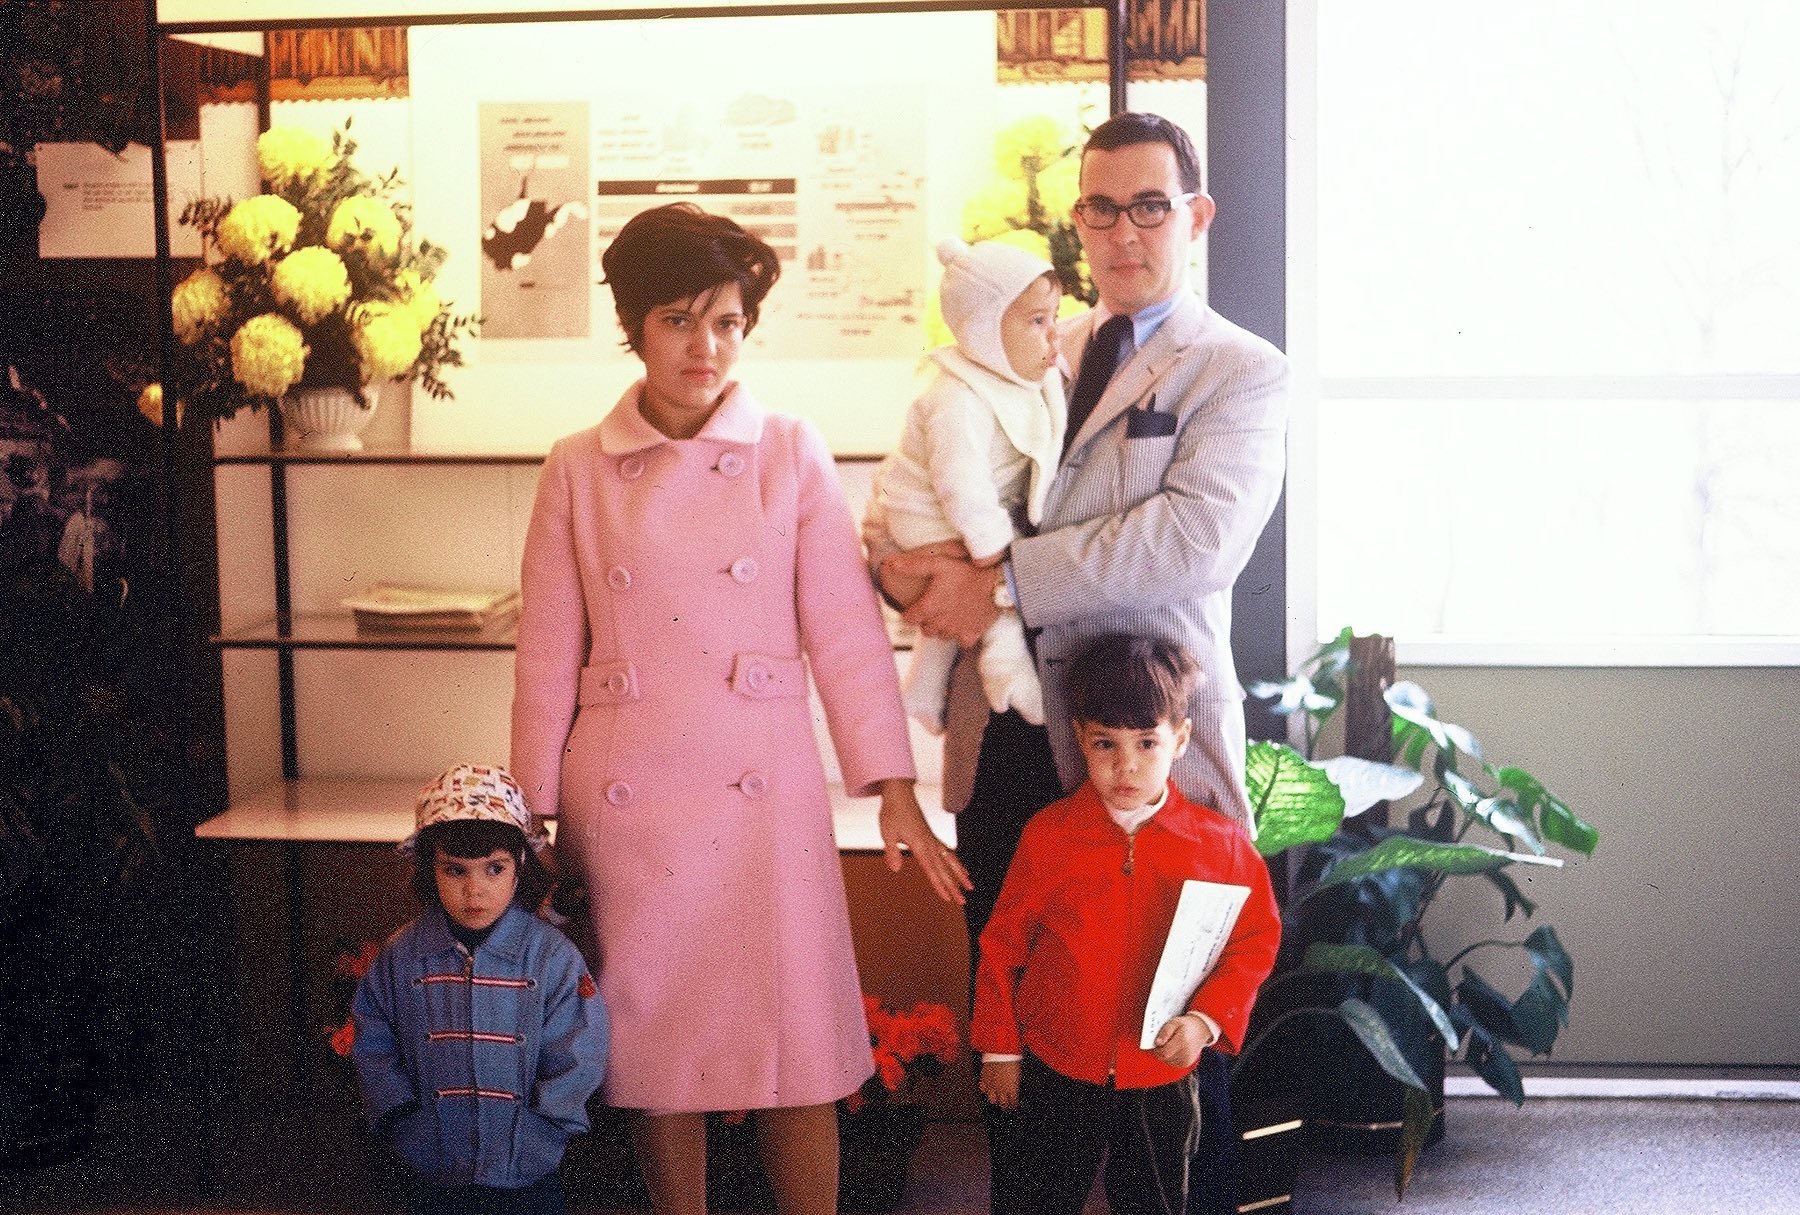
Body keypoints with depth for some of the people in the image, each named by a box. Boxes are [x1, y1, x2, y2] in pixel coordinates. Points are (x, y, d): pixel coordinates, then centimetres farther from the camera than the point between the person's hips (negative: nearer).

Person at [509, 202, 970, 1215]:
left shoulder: (792, 455, 2)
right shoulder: (578, 471, 4)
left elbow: (845, 628, 0)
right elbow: (548, 657, 7)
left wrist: (896, 790, -6)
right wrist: (537, 818, 7)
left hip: (765, 792, -1)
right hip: (626, 802, 1)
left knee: (795, 1051, 0)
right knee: (653, 1047, 8)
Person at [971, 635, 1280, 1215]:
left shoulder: (1220, 844, -8)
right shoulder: (1048, 835, -8)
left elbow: (1254, 943, -1)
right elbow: (1002, 943, 0)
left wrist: (1207, 1019, -15)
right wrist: (999, 1050, 4)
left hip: (1162, 1080, 0)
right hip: (1057, 1074, 0)